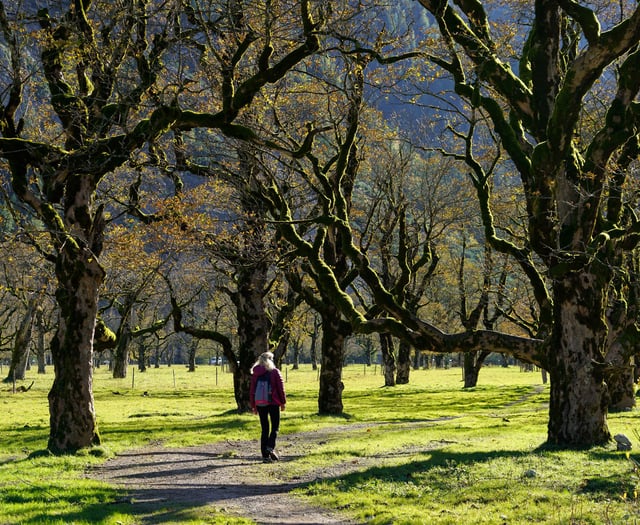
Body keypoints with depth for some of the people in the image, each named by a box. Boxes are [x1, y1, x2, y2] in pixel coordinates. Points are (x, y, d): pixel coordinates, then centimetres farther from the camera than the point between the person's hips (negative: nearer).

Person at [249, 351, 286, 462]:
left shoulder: (255, 374, 7)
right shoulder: (275, 372, -4)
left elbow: (252, 390, 9)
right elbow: (281, 388, -4)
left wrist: (253, 406, 15)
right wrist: (283, 402, 5)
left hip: (260, 404, 3)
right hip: (273, 403, -3)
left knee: (264, 429, 8)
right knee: (275, 427, 5)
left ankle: (265, 455, 4)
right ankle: (270, 447, -18)